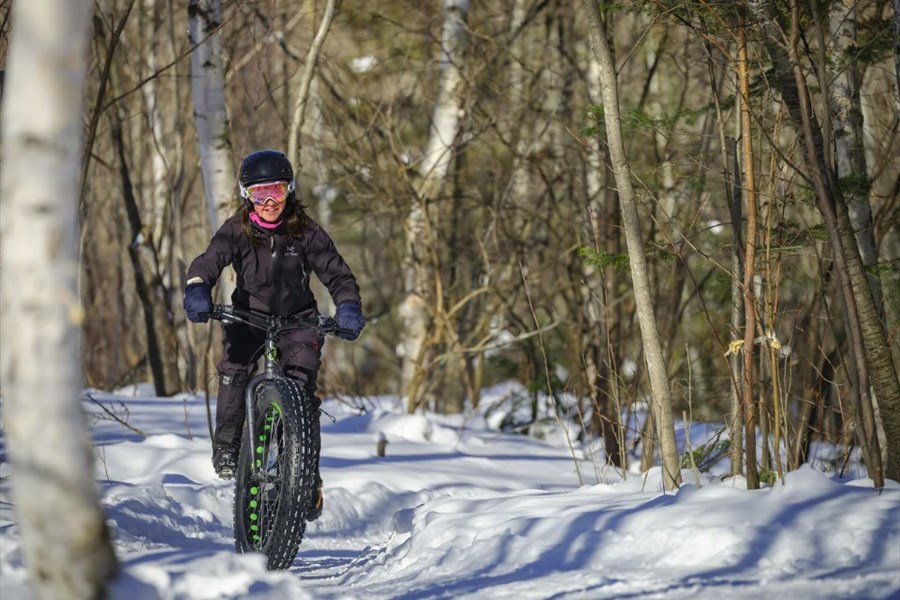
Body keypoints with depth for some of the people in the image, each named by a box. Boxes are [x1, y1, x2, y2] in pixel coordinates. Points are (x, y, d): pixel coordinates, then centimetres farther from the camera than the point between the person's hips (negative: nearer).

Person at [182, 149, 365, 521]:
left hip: (297, 318, -1)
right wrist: (197, 291, -45)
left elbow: (337, 274, -12)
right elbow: (208, 262, -23)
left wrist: (348, 307, -31)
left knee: (302, 385, -19)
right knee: (234, 368, -26)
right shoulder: (236, 231, -10)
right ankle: (226, 446, -8)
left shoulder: (306, 232, -11)